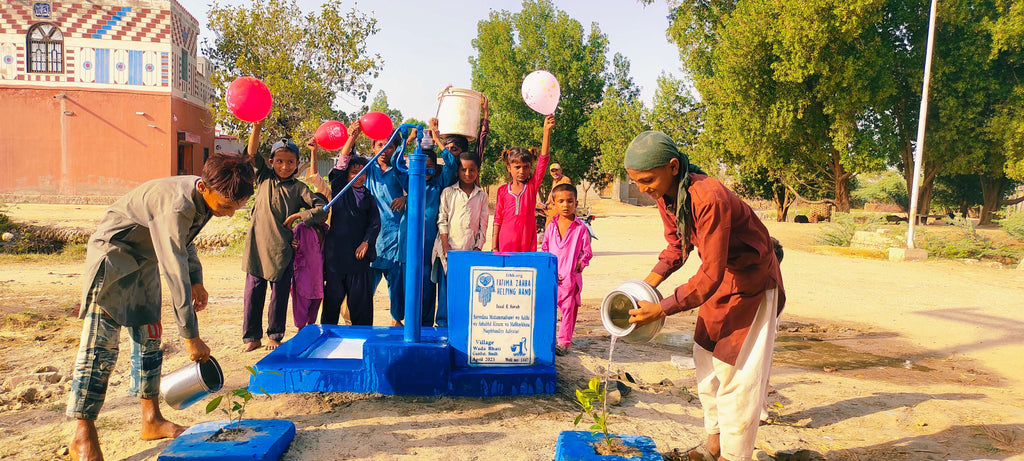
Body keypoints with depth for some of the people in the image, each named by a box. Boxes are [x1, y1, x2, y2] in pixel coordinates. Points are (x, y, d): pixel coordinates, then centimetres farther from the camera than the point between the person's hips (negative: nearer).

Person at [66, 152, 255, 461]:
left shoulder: (204, 198, -7)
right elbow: (175, 275, -34)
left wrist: (196, 280, 2)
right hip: (113, 254, -9)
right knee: (101, 346, -10)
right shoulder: (176, 206, -34)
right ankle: (82, 436, -2)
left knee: (149, 338, 9)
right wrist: (191, 336, -30)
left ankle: (152, 420, 16)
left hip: (145, 259, 9)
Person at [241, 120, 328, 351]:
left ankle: (275, 336, 21)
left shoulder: (299, 188, 4)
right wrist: (256, 128, -17)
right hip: (257, 244, 1)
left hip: (282, 248, -1)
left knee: (280, 293, 6)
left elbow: (322, 208, -4)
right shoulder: (264, 178, 9)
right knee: (253, 292, 5)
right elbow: (253, 153, -3)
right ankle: (252, 337, 17)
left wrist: (296, 215, -8)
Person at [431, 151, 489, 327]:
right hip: (449, 248, -1)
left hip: (470, 250, 1)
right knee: (446, 288, -1)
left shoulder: (481, 196, 10)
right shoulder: (448, 192, 5)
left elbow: (483, 224, 9)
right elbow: (442, 221, 1)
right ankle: (443, 323, 10)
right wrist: (446, 246, -7)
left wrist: (478, 247, 0)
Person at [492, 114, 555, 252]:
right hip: (506, 243, 1)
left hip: (528, 241, 0)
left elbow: (543, 158, -7)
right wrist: (494, 247, 2)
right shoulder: (503, 190, 5)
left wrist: (547, 130, -17)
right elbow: (498, 218, 7)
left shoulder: (532, 184, 3)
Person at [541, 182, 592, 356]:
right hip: (552, 277, 3)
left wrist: (579, 264, -15)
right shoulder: (551, 227, 6)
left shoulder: (581, 228, -3)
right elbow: (544, 250, 12)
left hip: (571, 277, -3)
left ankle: (564, 342, 10)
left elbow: (587, 253, 2)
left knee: (568, 309, 1)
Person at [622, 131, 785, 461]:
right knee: (706, 357, 13)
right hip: (720, 276, 9)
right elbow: (676, 245, 6)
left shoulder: (708, 198, -35)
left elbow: (710, 274, -33)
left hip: (752, 277, -8)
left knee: (736, 371, -4)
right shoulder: (665, 195, -9)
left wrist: (661, 310, -31)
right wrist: (647, 284, -7)